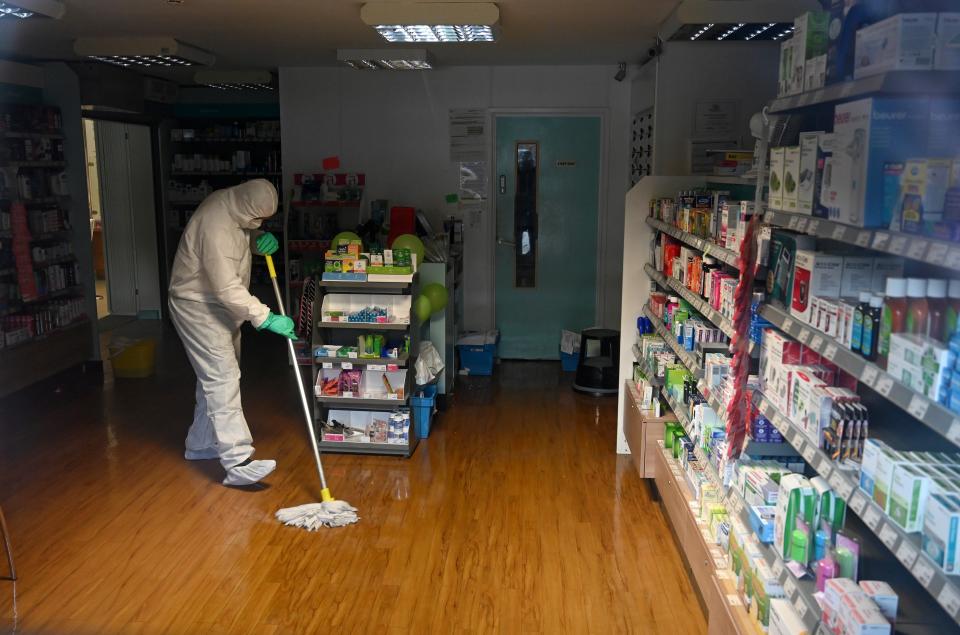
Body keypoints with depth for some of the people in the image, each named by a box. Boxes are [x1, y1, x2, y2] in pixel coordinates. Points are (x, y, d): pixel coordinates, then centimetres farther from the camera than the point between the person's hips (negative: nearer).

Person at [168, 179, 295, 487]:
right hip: (198, 308, -10)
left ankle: (201, 444, 30)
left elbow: (245, 235, 19)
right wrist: (266, 318, -30)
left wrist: (262, 239, -4)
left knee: (216, 377, 16)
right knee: (222, 380, -15)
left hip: (221, 306, 10)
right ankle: (237, 462, -18)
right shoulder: (216, 227, -31)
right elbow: (228, 288, -32)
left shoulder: (234, 205, -2)